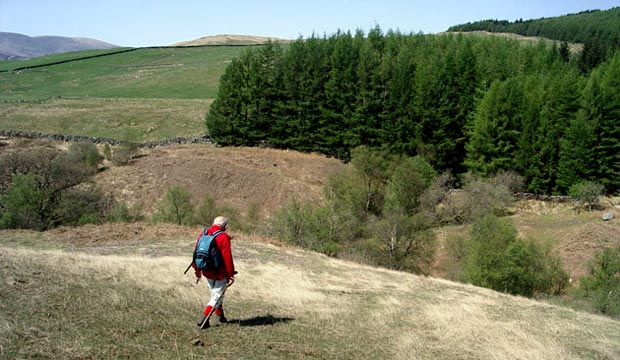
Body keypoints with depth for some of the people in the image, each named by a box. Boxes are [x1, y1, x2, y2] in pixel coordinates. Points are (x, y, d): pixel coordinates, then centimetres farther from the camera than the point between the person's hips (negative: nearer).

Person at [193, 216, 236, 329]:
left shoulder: (202, 234, 1)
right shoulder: (224, 237, -18)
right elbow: (227, 258, -18)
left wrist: (197, 271, 16)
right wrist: (231, 275, -10)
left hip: (206, 272, 7)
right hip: (219, 273, -7)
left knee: (215, 293, 25)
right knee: (217, 296, 7)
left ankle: (219, 315, 36)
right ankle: (203, 318, -2)